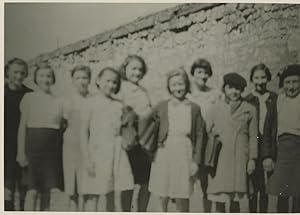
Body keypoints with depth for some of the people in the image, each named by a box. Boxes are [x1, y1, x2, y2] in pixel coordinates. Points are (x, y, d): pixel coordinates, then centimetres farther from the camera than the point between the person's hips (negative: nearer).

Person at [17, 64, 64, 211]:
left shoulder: (58, 102, 11)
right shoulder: (29, 98, 4)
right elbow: (22, 126, 2)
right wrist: (21, 151, -4)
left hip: (54, 146, 3)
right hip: (34, 145, -3)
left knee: (56, 193, -6)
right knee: (32, 191, -1)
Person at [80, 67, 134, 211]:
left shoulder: (119, 105, 9)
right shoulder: (92, 103, -2)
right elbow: (84, 132, -5)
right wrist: (86, 159, -10)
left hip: (117, 152, 4)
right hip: (97, 152, -4)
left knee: (110, 196, 10)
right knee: (93, 196, -2)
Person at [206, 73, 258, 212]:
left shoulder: (249, 109, 6)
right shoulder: (216, 108, 6)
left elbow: (253, 136, 7)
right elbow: (207, 131, 10)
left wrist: (252, 159, 3)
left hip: (239, 158, 0)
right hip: (219, 157, 0)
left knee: (236, 198, 1)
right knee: (219, 198, -1)